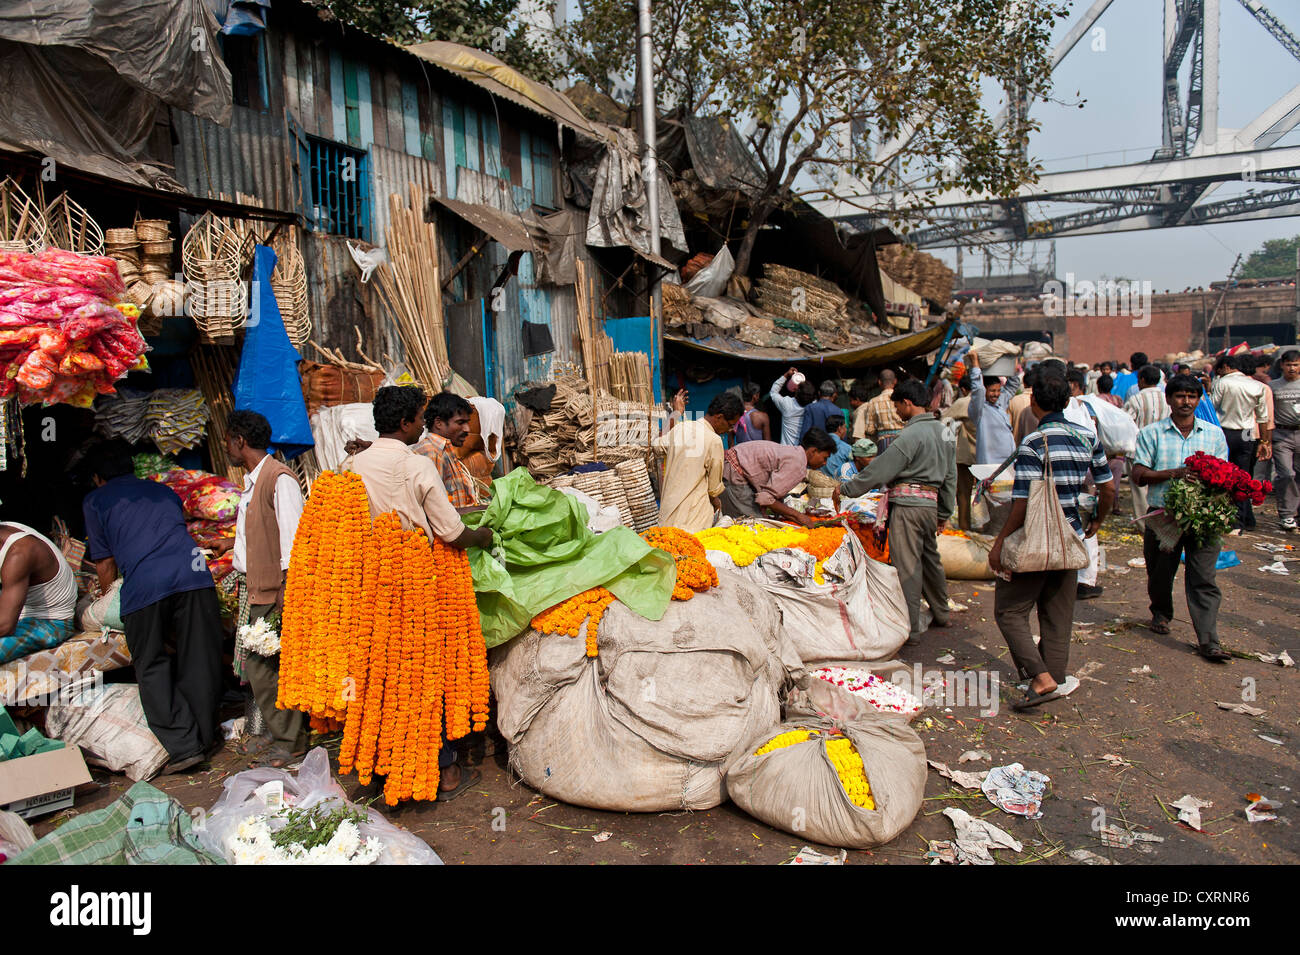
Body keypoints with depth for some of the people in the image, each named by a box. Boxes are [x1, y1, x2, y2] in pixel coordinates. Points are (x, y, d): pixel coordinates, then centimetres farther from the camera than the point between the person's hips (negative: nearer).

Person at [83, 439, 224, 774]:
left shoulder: (95, 501, 20)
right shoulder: (163, 491, 30)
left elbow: (105, 562, 19)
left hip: (143, 584, -3)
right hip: (192, 572, 3)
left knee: (152, 668, 10)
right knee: (199, 661, 12)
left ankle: (184, 746, 5)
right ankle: (205, 735, 22)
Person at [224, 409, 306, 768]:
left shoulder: (279, 478, -13)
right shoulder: (250, 481, 17)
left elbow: (292, 537, -18)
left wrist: (287, 587, -21)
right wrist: (241, 572, 22)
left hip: (278, 589, -9)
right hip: (257, 590, 9)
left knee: (280, 664, -3)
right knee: (257, 665, 12)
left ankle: (291, 740, 8)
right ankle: (276, 732, 23)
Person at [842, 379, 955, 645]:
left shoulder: (912, 434, -14)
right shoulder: (941, 431, 14)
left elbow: (881, 469, -14)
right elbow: (950, 476, 20)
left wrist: (847, 488, -4)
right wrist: (944, 513, 26)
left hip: (908, 504, -9)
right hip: (930, 503, 9)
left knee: (906, 566, -6)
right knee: (930, 558, 22)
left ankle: (910, 630, -3)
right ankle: (940, 613, 36)